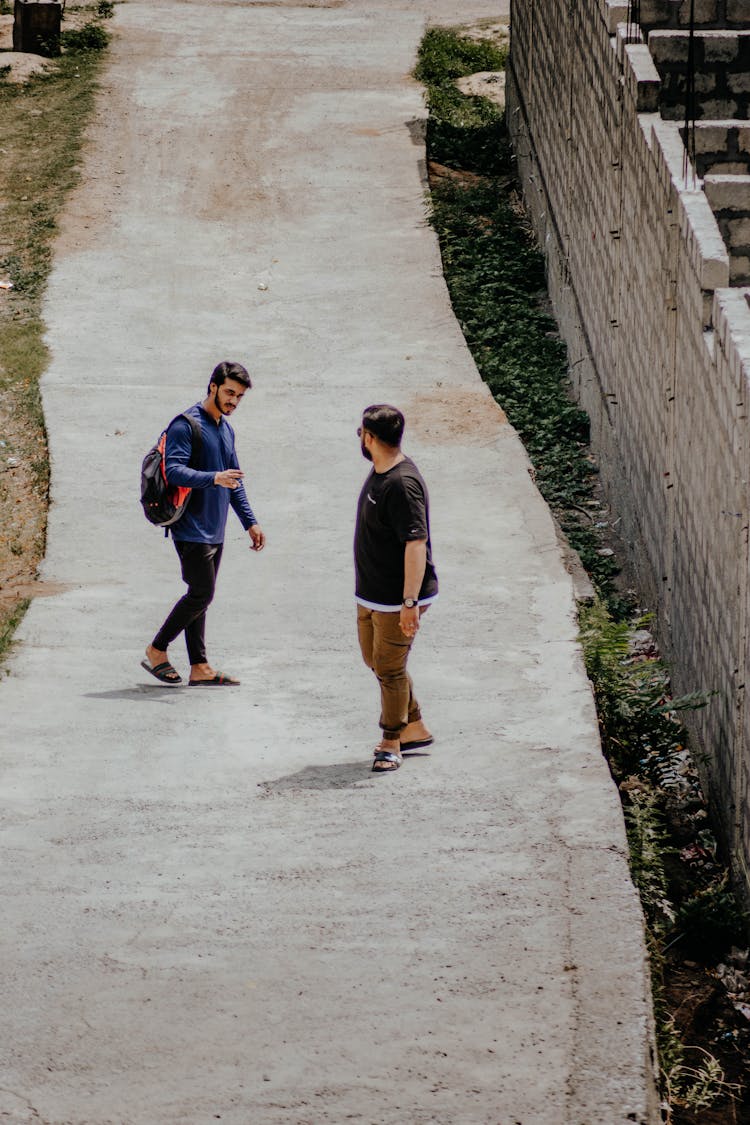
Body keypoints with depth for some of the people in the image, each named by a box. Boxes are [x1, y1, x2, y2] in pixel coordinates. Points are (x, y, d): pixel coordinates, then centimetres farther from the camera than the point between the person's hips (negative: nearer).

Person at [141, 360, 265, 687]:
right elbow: (173, 470, -25)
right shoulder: (186, 425, -13)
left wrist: (250, 521, 22)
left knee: (199, 597, 9)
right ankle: (156, 650, 4)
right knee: (201, 594, -10)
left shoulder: (225, 429, 16)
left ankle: (199, 668, 10)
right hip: (192, 528, -8)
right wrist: (213, 479, -37)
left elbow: (235, 481, 24)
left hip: (214, 531, 8)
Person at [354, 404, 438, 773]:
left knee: (389, 667, -1)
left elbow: (416, 543, -29)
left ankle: (391, 743, 14)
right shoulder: (378, 473, 6)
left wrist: (410, 602, -32)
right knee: (374, 659, 18)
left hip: (398, 598, -10)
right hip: (372, 592, 10)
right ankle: (416, 729, 30)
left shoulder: (402, 485, -26)